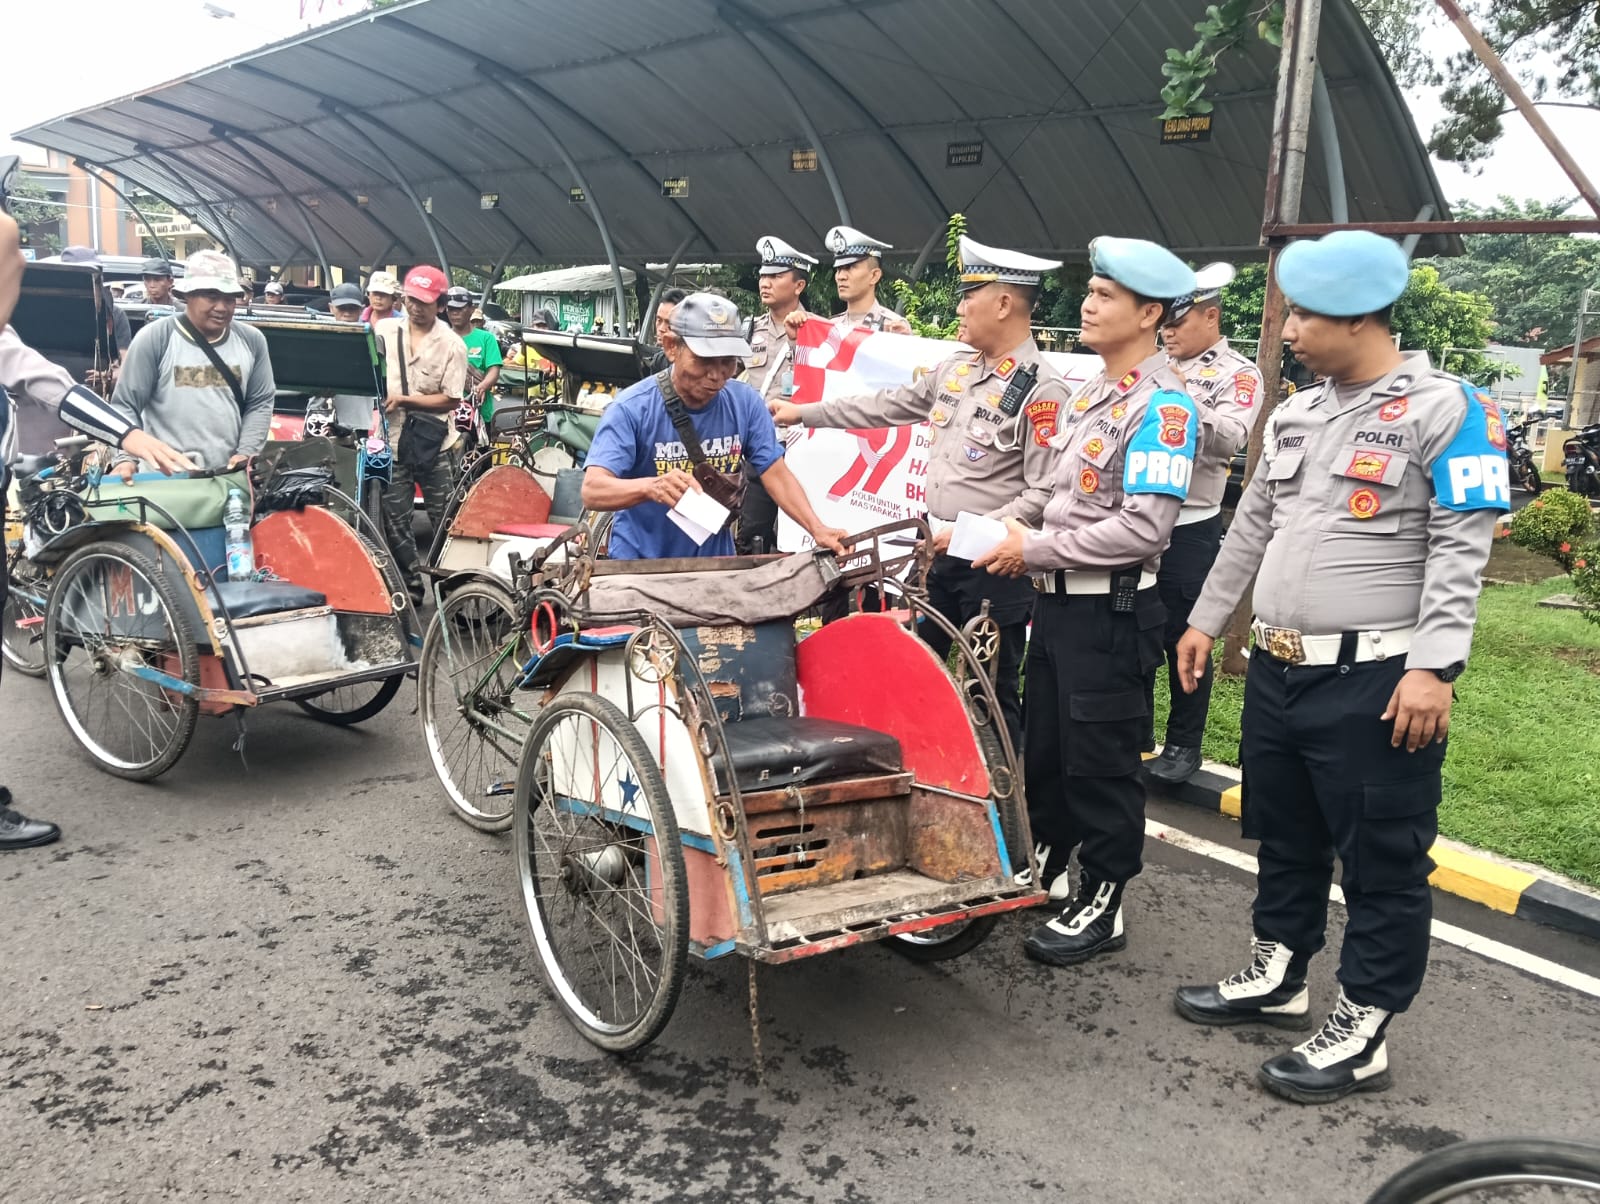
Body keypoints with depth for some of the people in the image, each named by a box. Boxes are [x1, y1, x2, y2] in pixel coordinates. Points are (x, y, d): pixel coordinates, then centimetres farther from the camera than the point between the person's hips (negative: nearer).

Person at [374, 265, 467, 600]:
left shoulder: (452, 344, -6)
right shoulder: (385, 330, 3)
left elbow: (450, 399, -9)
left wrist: (403, 399, -16)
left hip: (435, 445, -3)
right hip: (393, 443, 3)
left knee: (445, 521, 3)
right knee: (394, 521, 8)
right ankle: (410, 585, 20)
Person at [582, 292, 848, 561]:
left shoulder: (745, 403, -4)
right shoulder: (631, 408, -16)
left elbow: (777, 475, -2)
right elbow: (593, 491, -25)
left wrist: (817, 530, -18)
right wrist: (651, 486, -44)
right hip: (638, 562, -4)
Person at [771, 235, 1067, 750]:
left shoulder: (1041, 390, -17)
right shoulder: (957, 368, 7)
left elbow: (1045, 494, -20)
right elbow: (889, 407, 17)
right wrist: (803, 412, 18)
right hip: (941, 552, 8)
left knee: (993, 689, 4)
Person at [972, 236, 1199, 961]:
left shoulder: (1162, 406, -17)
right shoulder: (1090, 393, 12)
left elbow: (1145, 529, -24)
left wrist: (1036, 550, -18)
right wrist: (1025, 547, 3)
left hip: (1111, 610, -9)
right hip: (1057, 599, 9)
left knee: (1100, 763, 3)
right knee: (1045, 746, 19)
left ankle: (1102, 906, 18)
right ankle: (1043, 868, 37)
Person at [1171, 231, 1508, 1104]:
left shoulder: (1445, 408, -9)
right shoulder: (1296, 413, 13)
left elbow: (1461, 548, -15)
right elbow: (1252, 526, 21)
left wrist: (1432, 668, -22)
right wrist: (1207, 618, 21)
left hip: (1376, 682, -7)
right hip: (1277, 670, 8)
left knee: (1381, 862, 3)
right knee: (1283, 838, 19)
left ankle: (1362, 1031, 14)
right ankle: (1276, 975, 36)